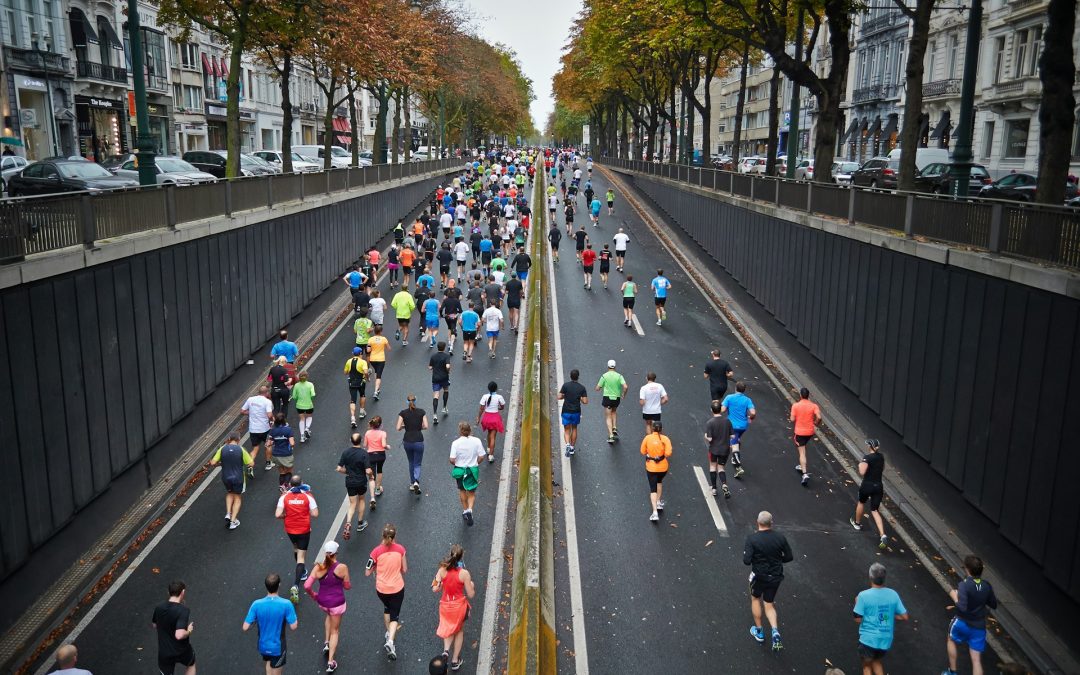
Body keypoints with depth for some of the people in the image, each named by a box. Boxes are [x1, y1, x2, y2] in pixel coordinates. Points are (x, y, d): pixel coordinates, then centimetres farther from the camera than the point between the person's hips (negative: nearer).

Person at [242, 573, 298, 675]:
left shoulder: (256, 604, -18)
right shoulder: (286, 604, -25)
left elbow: (245, 628, -15)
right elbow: (293, 627, -18)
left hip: (263, 646, 3)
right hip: (278, 647, -3)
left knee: (270, 662, 34)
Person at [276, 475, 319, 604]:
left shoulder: (284, 497, -10)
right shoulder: (308, 496, -12)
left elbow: (278, 515, -17)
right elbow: (315, 514, -13)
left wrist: (286, 515, 4)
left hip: (290, 529, 2)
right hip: (304, 529, -2)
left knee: (296, 547, 32)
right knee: (301, 557, 1)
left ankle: (302, 572, 49)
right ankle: (296, 586, -13)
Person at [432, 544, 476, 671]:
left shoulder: (442, 570, -13)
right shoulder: (464, 573, -19)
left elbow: (435, 589, -9)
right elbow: (470, 595, -12)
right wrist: (472, 585, 8)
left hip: (445, 605, 2)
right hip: (459, 605, -2)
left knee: (449, 629, 28)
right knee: (459, 630, 24)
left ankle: (446, 649, 2)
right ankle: (455, 660, 28)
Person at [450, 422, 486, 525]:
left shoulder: (456, 443, -15)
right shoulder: (476, 441, -12)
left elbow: (452, 460, -16)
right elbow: (481, 457, -9)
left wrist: (456, 464, 6)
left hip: (459, 470, 0)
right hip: (473, 470, 0)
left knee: (462, 491, 24)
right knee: (471, 493, 13)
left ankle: (465, 510, 35)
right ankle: (469, 510, -10)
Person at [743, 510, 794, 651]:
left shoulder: (752, 538, -19)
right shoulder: (780, 537, -9)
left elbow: (747, 561, -22)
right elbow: (789, 557, -2)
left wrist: (746, 550, -1)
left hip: (759, 576, -3)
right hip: (775, 576, 3)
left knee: (755, 599, 24)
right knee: (769, 605, 18)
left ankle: (758, 631, 31)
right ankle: (775, 631, -3)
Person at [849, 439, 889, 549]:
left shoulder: (867, 457, -16)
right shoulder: (881, 456, 6)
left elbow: (862, 472, -22)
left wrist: (860, 463, -5)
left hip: (867, 485, -5)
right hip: (879, 486, 5)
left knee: (861, 502, 25)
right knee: (874, 510, 7)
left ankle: (857, 523, 47)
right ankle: (883, 535, -11)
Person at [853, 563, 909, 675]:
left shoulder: (863, 595, -16)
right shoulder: (893, 594, -5)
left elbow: (858, 619, -12)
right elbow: (904, 617, -1)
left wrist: (857, 603, 5)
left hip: (868, 639, -3)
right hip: (886, 639, 3)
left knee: (867, 665, 18)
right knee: (877, 661, 28)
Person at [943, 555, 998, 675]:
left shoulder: (964, 585, -22)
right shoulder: (987, 586, -4)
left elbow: (962, 607, -29)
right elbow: (994, 605, 9)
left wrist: (954, 596, -12)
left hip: (962, 623, -4)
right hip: (979, 627, 4)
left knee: (951, 641, 29)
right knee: (976, 660, 5)